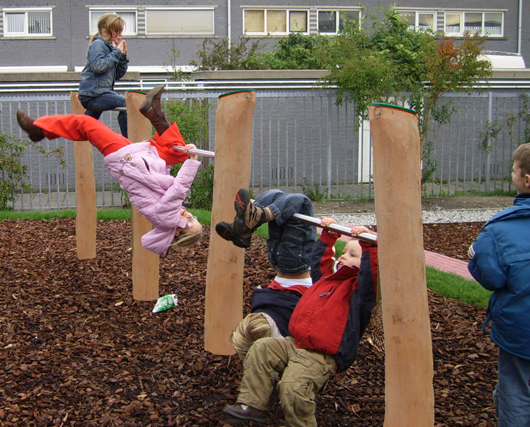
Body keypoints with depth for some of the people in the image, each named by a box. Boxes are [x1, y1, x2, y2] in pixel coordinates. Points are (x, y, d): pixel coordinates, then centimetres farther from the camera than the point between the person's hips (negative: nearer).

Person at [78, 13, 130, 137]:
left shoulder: (111, 47, 19)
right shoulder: (98, 44, -8)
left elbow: (118, 75, 15)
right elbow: (98, 66, -27)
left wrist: (123, 56, 2)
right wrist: (116, 53, -17)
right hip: (92, 95, -10)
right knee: (126, 104, -21)